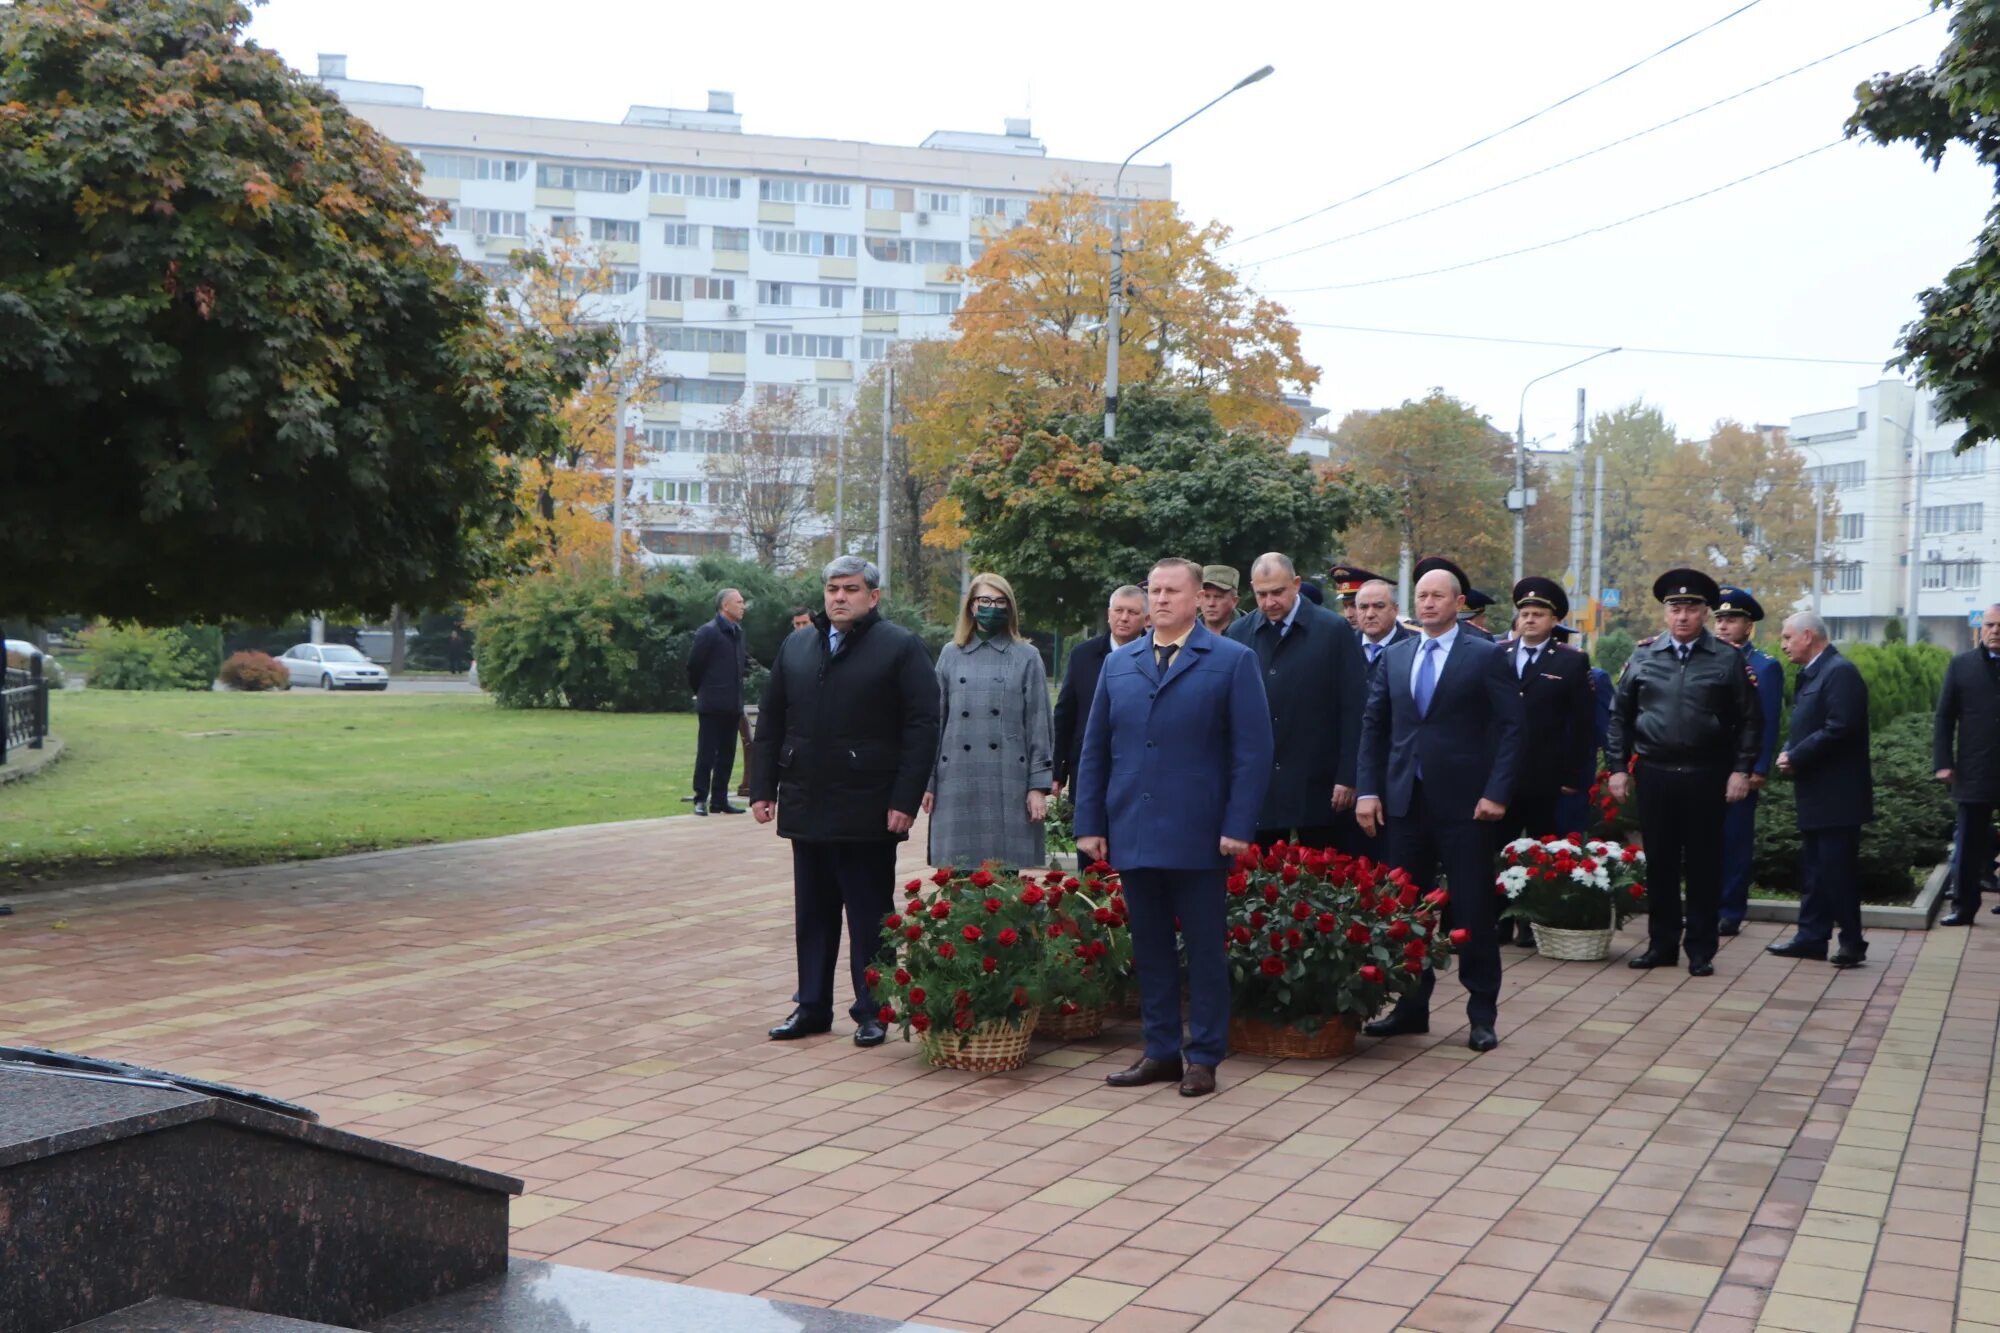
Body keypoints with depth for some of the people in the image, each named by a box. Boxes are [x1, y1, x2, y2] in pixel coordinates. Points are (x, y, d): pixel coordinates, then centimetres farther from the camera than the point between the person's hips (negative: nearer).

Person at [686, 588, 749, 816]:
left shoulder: (737, 632, 14)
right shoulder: (708, 632, -9)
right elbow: (693, 666, -8)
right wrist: (701, 692, 2)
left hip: (732, 706, 7)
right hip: (712, 706, -7)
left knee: (726, 755, 9)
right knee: (706, 754, -3)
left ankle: (719, 800, 15)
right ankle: (701, 799, 2)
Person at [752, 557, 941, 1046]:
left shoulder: (900, 648, -3)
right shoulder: (796, 647, 14)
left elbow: (923, 727, -8)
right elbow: (770, 724, 15)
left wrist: (905, 801, -14)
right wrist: (763, 789, 8)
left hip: (869, 813, -5)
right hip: (806, 809, 5)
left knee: (869, 917, 4)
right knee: (812, 914, 12)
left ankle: (871, 1012, 13)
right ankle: (812, 1006, 22)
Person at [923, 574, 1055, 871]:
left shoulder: (1026, 657, 6)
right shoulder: (951, 655, 11)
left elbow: (1039, 723, 3)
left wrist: (1039, 785, -3)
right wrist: (927, 780, 7)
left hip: (1009, 782, -1)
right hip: (958, 782, 2)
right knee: (959, 870, 2)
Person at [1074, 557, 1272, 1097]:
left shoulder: (1232, 661, 0)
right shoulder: (1118, 664, 11)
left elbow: (1253, 750, -5)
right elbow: (1094, 750, 12)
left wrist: (1238, 827, -12)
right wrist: (1089, 824, 4)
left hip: (1198, 837, -4)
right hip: (1132, 833, 4)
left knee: (1204, 947, 4)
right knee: (1149, 947, 10)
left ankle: (1203, 1056, 13)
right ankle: (1161, 1050, 20)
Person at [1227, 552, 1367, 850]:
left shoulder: (1335, 631, -2)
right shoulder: (1239, 634, 6)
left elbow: (1354, 710, -3)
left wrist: (1348, 777, -7)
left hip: (1317, 785, -2)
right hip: (1256, 785, 2)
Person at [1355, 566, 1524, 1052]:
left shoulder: (1486, 656, -2)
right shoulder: (1395, 657, 11)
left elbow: (1511, 727, -6)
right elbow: (1373, 726, 11)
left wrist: (1497, 793, -13)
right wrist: (1369, 790, 2)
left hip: (1464, 803, -4)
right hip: (1406, 801, 4)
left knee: (1473, 911, 2)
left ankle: (1482, 1014, 12)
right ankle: (1411, 1006, 19)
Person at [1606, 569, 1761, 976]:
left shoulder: (1728, 659, 1)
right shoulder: (1643, 657, 6)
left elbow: (1750, 719, 1)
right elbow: (1620, 716, 9)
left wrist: (1741, 770, -6)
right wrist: (1617, 767, 3)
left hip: (1706, 777, -2)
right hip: (1654, 774, 2)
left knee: (1703, 865, 4)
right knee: (1659, 863, 7)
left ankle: (1701, 950, 13)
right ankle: (1662, 944, 17)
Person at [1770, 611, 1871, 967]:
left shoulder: (1840, 672, -15)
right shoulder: (1812, 674, 16)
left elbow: (1839, 729, -24)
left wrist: (1796, 757, -17)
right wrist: (1789, 752, 0)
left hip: (1836, 794, -10)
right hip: (1816, 794, 10)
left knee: (1838, 869, -5)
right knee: (1815, 869, 13)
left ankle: (1852, 942, 3)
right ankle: (1812, 937, 19)